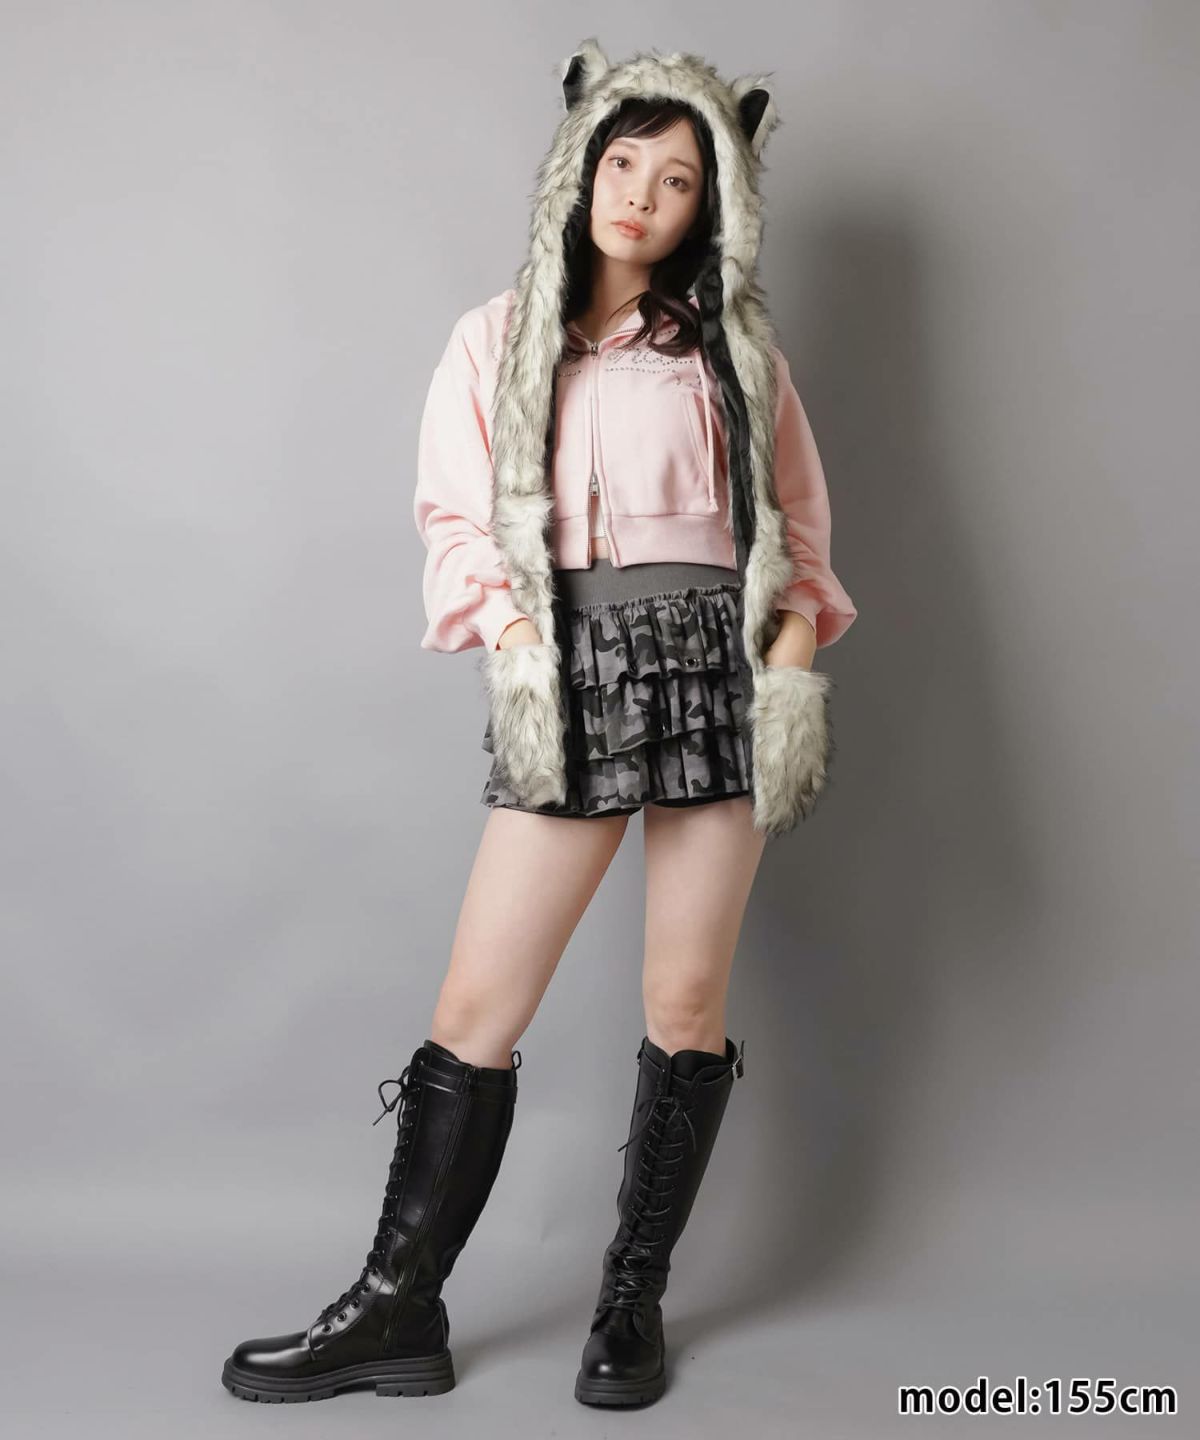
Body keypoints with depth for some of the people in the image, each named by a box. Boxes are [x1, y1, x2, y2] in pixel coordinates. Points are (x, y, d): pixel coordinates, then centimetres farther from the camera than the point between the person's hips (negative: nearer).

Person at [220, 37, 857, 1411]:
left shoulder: (734, 347, 13)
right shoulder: (497, 340, 10)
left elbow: (797, 519, 14)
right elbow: (458, 521, 4)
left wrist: (797, 635, -3)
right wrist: (517, 642, -11)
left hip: (719, 662, 1)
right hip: (569, 674, -1)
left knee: (688, 1004, 3)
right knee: (474, 1013, -4)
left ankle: (634, 1298, 18)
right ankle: (399, 1308, 9)